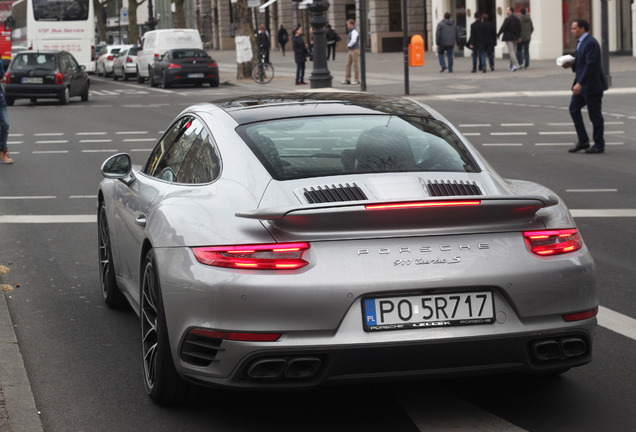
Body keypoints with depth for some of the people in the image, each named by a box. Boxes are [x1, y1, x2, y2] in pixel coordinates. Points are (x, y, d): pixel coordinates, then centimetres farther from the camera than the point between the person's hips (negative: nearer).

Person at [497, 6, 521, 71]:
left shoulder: (508, 19, -14)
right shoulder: (517, 19, 8)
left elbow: (502, 28, -15)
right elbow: (519, 29, 10)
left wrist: (498, 35, -6)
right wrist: (519, 36, 15)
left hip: (508, 38, -7)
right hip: (515, 38, 7)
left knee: (511, 51, -9)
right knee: (514, 51, 14)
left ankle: (515, 64, -21)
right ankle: (511, 65, 26)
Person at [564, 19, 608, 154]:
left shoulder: (591, 43, -19)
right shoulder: (581, 42, 13)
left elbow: (590, 65, -25)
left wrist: (580, 83, -29)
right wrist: (571, 65, 2)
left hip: (592, 85, -10)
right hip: (582, 84, 10)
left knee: (595, 115, -1)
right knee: (574, 109, 8)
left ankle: (599, 145, 10)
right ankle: (583, 141, 15)